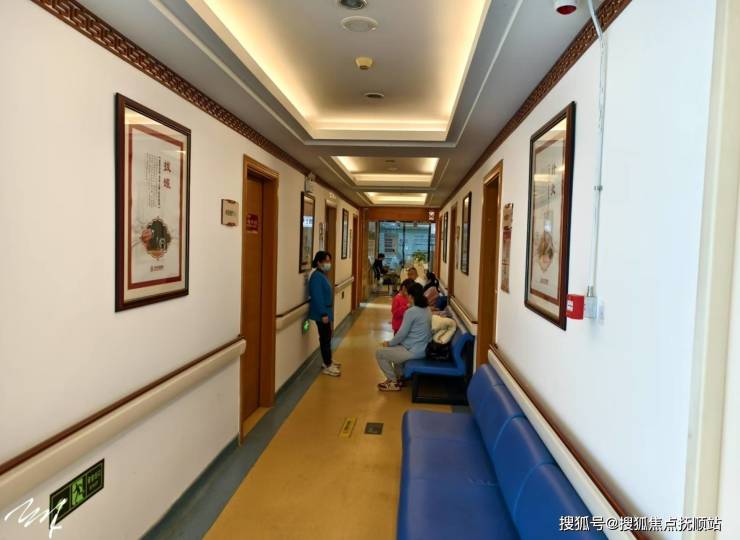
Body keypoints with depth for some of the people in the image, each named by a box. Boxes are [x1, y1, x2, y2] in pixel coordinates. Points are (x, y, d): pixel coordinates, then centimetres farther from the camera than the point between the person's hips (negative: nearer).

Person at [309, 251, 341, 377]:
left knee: (327, 337, 17)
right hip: (321, 313, -10)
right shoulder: (316, 276, -19)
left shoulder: (322, 275, 11)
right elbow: (317, 297, -24)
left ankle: (328, 362, 29)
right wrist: (323, 314, -24)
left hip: (326, 311, 10)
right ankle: (327, 366, 4)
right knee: (325, 338, -3)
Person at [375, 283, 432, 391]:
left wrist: (389, 343, 1)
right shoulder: (427, 310, 7)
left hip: (413, 351, -9)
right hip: (423, 349, 9)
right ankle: (399, 377, 33)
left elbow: (402, 334, -17)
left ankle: (394, 383, 10)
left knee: (379, 353, 3)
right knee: (395, 347, 33)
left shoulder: (411, 311, -20)